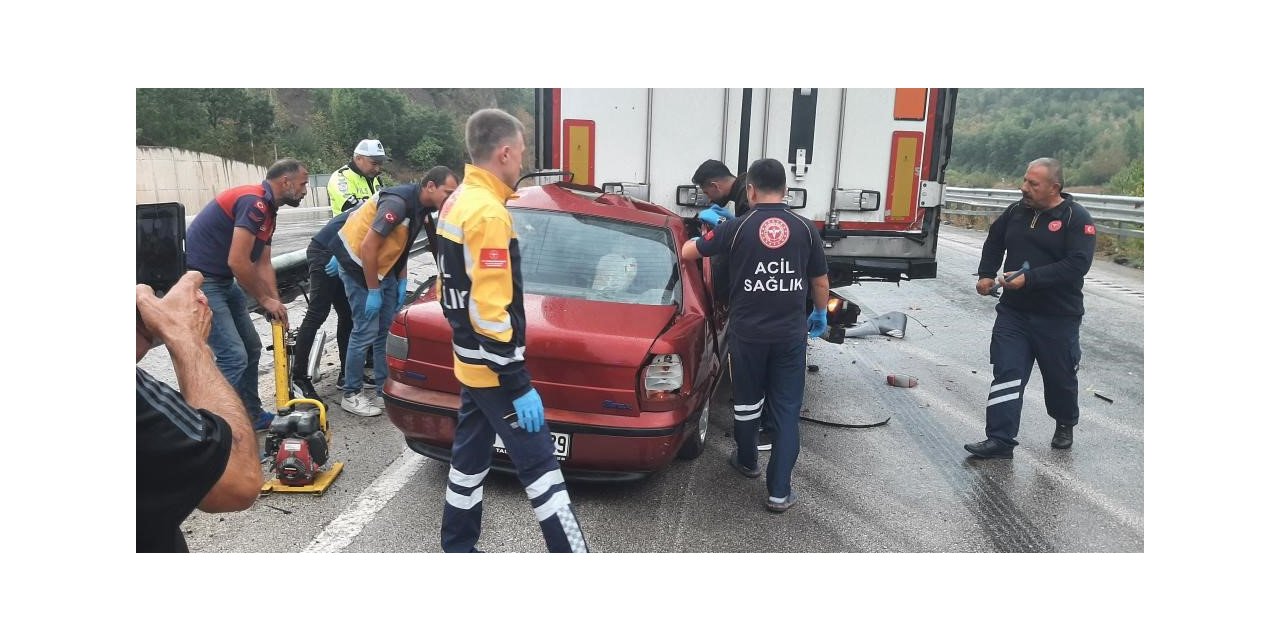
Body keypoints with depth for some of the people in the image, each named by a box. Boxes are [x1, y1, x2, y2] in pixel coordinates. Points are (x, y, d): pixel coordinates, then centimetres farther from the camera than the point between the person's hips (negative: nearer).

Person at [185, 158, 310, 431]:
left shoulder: (267, 210, 13)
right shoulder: (254, 202, -20)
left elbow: (263, 265, 13)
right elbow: (238, 262, -24)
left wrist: (276, 304, 4)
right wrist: (265, 300, -12)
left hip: (223, 281, 11)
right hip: (199, 281, -11)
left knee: (251, 348, 15)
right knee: (234, 356, -12)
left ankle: (251, 415, 27)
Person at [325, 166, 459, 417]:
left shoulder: (421, 207, 0)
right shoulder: (399, 202, -28)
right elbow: (368, 247, -27)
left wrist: (402, 281, 5)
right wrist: (373, 291, -22)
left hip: (383, 267, 9)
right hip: (357, 265, -9)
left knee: (388, 330, 8)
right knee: (366, 332, -6)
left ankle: (384, 391, 16)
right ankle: (350, 395, 7)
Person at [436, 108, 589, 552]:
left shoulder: (457, 203, 10)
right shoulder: (488, 213, -22)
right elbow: (490, 312, -25)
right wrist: (519, 385, -21)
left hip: (470, 362, 10)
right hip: (493, 370, -10)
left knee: (470, 459, 18)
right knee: (539, 465, -3)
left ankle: (457, 549, 30)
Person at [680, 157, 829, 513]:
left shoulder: (737, 228, -7)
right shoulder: (805, 228, -1)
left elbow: (687, 252, 4)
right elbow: (820, 282, 9)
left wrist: (708, 232, 25)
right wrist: (820, 314, 27)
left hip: (747, 333, -1)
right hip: (789, 334, 1)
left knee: (748, 401, 18)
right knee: (787, 410, 6)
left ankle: (747, 461, 40)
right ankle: (779, 491, 5)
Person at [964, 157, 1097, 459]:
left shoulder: (1076, 218, -10)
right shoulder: (1016, 211, 5)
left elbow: (1077, 264, -20)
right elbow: (994, 242, 21)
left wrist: (1030, 279, -27)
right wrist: (986, 274, 6)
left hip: (1058, 316, -3)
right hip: (1013, 311, 4)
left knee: (1060, 376, 14)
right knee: (1006, 374, -4)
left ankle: (1065, 425, 41)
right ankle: (1000, 439, -2)